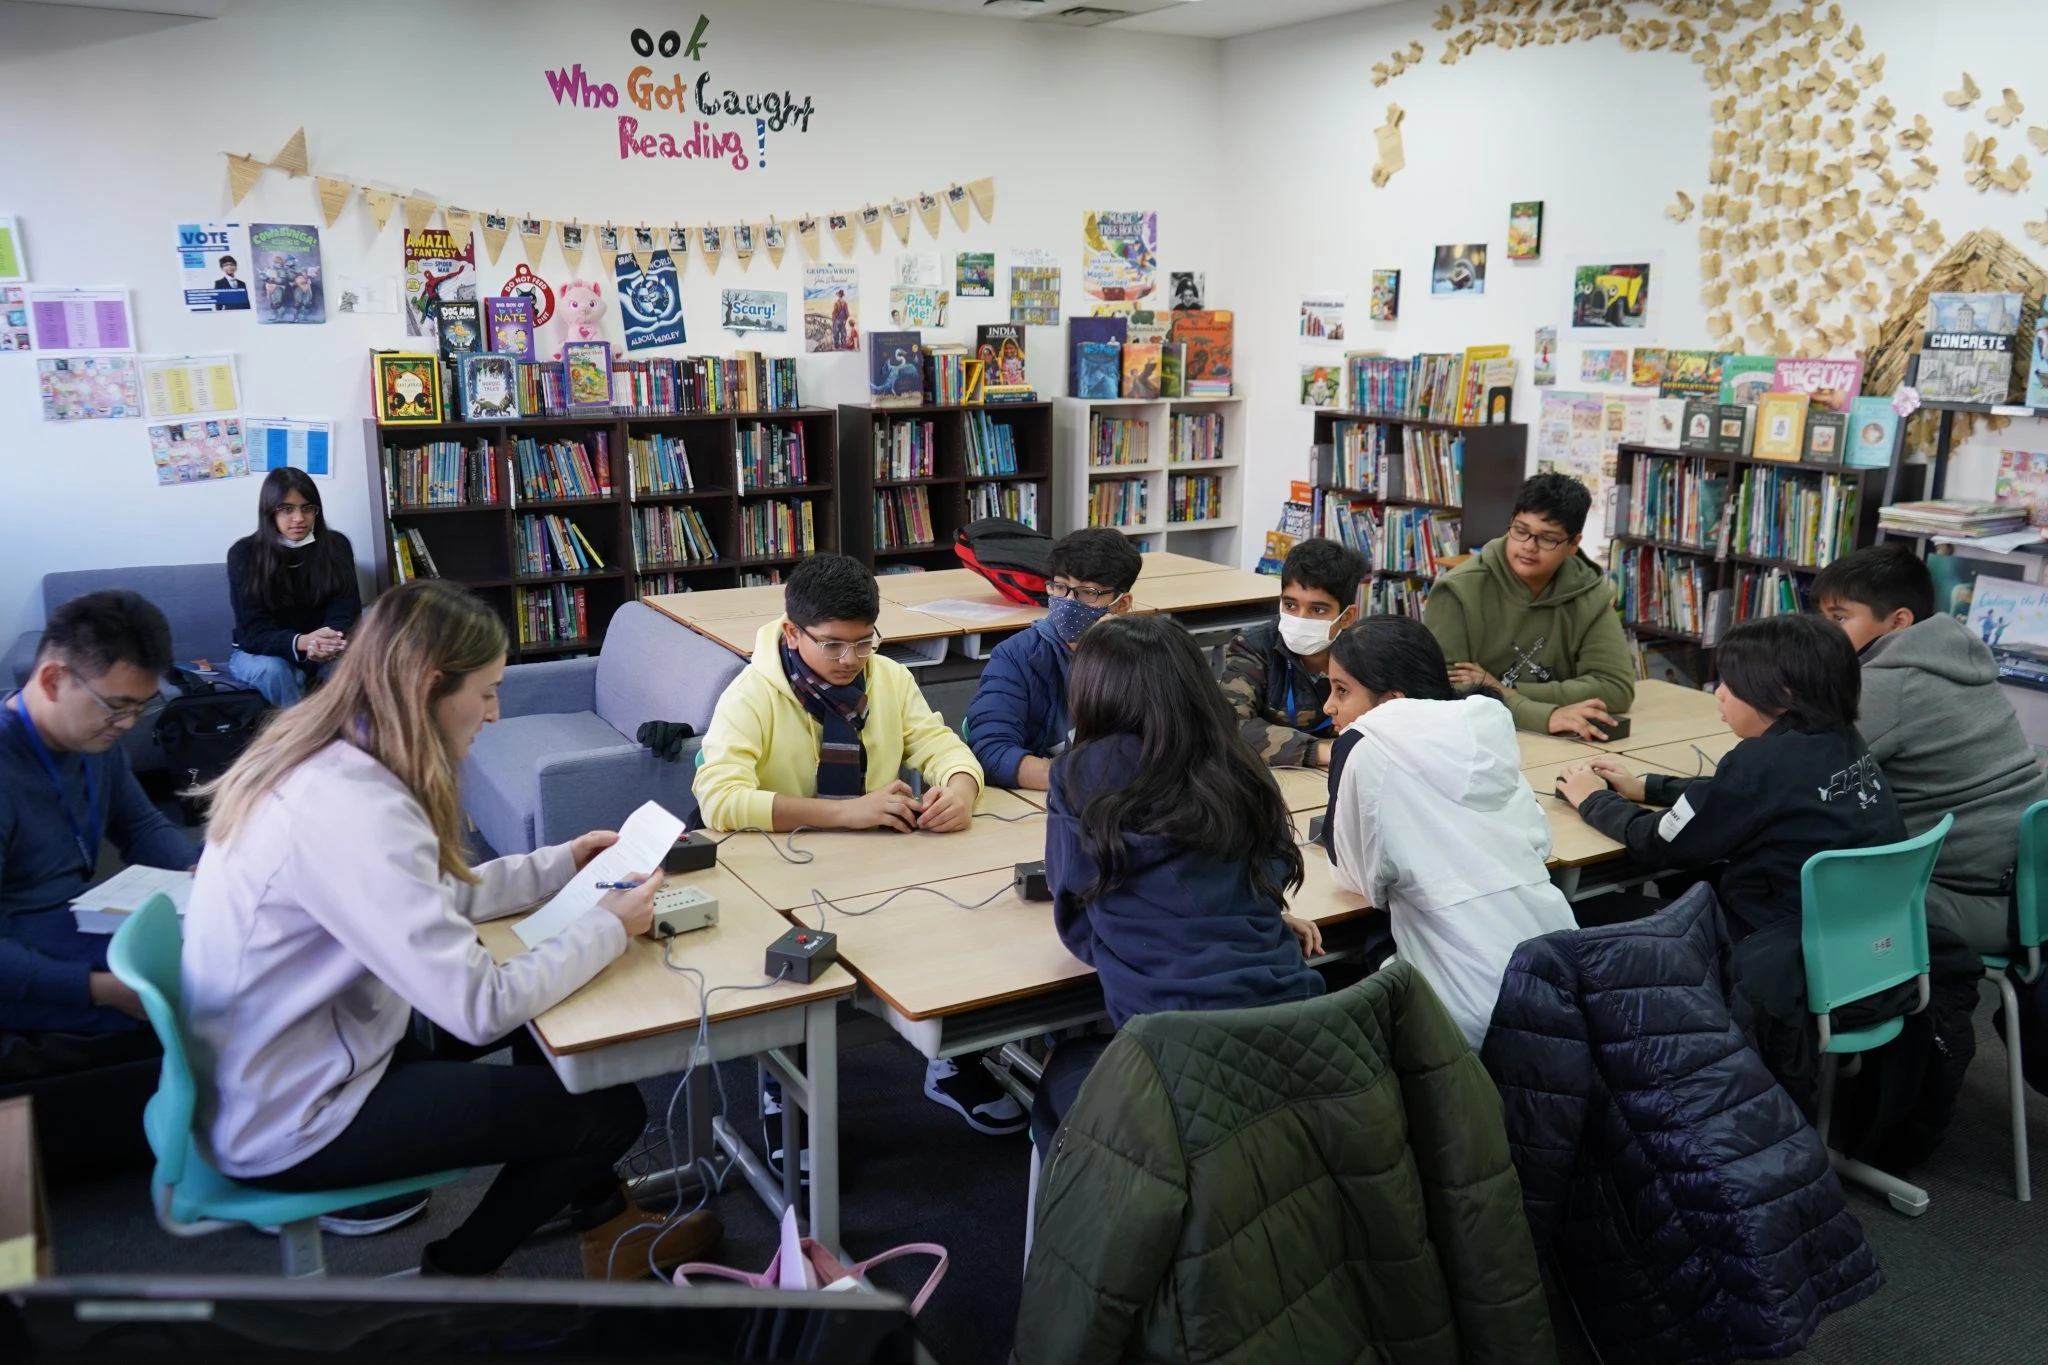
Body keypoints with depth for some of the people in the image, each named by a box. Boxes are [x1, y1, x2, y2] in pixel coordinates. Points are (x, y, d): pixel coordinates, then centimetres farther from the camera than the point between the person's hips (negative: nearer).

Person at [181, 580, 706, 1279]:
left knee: (543, 1002, 15)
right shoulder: (354, 812, -32)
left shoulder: (325, 760, -3)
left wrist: (560, 864, 9)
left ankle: (601, 1221, 27)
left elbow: (426, 901, 10)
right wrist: (608, 927, -17)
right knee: (610, 1111, -2)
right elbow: (480, 1010, -30)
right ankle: (458, 1269, 21)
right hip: (289, 1127, -9)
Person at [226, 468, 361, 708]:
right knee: (273, 669, -35)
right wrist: (300, 642, -42)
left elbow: (346, 610, -14)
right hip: (259, 652, -1)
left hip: (323, 652, 1)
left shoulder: (336, 545, -7)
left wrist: (329, 643, -40)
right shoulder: (244, 553, -12)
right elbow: (254, 630, -19)